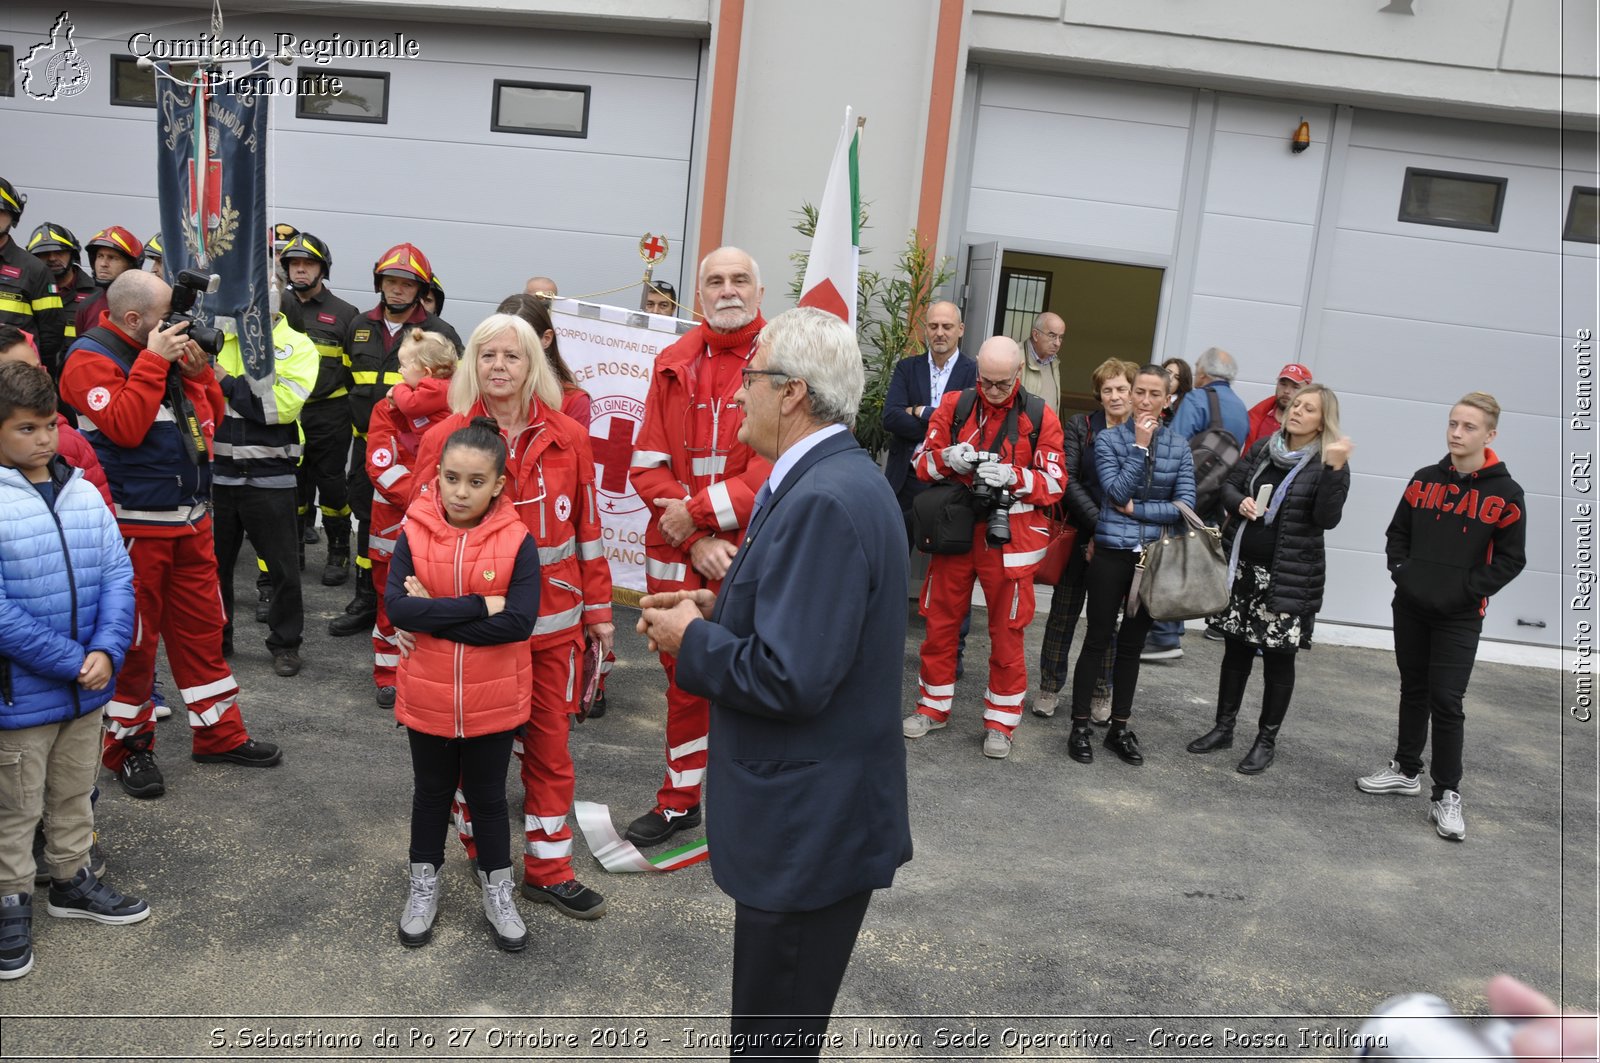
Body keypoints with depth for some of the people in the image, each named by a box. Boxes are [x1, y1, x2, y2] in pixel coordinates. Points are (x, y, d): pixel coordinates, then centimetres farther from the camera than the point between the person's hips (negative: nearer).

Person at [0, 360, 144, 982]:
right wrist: (72, 661, -19)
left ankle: (70, 879, 41)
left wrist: (106, 651, -15)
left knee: (75, 793, 22)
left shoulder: (84, 494, -1)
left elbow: (117, 576, -1)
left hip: (88, 685, 5)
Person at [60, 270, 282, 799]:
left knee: (202, 626, 14)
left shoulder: (169, 350, 12)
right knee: (134, 638, 3)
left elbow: (211, 418, 13)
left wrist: (198, 371, -2)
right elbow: (123, 427, -22)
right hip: (134, 526, -7)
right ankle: (127, 743, 20)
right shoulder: (91, 358, -9)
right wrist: (153, 360, -20)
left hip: (190, 520, 7)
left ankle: (219, 732, 26)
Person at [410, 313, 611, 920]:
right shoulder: (444, 439, -4)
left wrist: (597, 609, 7)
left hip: (552, 621, 1)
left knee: (550, 744, 10)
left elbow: (586, 528, 5)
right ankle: (481, 849, 37)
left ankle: (547, 870, 24)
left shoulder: (567, 438, -1)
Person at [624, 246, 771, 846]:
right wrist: (694, 540, -10)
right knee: (684, 677, 16)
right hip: (677, 554, 4)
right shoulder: (674, 365, 6)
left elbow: (778, 470, -14)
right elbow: (648, 465, 2)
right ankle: (679, 802, 34)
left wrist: (697, 511, -13)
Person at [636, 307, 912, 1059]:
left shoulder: (825, 500, -25)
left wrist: (691, 641, -13)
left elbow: (791, 679, -29)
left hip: (810, 824, -10)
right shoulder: (835, 478, 8)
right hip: (812, 809, 10)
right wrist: (719, 610, 4)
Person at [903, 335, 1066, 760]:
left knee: (1007, 631, 5)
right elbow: (924, 462, 5)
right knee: (940, 621, 10)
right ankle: (933, 707, 27)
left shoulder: (1040, 417, -1)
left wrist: (1012, 476, -21)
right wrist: (949, 458, -18)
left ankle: (1000, 722, 19)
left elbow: (1055, 483, -3)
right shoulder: (954, 404, 4)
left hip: (1010, 537, -2)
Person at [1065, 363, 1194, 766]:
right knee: (1097, 639, 3)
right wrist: (1140, 446, -15)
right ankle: (1080, 726, 13)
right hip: (1112, 554, -3)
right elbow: (1117, 492, -15)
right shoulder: (1108, 439, -3)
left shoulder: (1179, 446, 4)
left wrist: (1136, 510, -10)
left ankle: (1120, 728, 23)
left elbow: (1186, 505, -5)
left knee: (1132, 643, 13)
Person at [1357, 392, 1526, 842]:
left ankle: (1446, 796, 7)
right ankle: (1406, 770, 31)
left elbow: (1510, 559, -6)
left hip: (1460, 618, -4)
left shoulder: (1505, 494, -7)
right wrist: (1400, 570, -3)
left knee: (1447, 702, -5)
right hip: (1410, 607, 4)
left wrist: (1468, 589, -14)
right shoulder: (1425, 480, 4)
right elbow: (1397, 532, 12)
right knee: (1413, 691, 16)